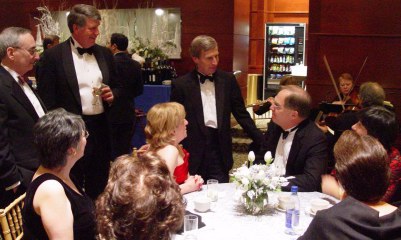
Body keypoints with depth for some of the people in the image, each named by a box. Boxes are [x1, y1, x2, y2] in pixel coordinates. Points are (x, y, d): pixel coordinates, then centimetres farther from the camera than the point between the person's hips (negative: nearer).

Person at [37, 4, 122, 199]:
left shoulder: (104, 54, 9)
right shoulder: (54, 55, -7)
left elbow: (117, 86, 18)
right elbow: (47, 99, -8)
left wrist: (112, 94, -4)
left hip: (101, 128, 5)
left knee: (99, 187, 16)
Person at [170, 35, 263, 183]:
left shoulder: (228, 80, 4)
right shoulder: (181, 85, -3)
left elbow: (242, 115, 7)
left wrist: (263, 142, 1)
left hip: (220, 154, 2)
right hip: (193, 155, -2)